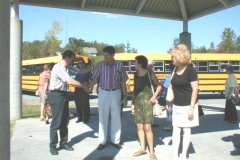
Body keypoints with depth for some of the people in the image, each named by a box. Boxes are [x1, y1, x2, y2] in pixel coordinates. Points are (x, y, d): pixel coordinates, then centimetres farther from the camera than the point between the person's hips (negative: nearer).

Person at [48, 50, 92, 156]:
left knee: (64, 121, 14)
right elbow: (70, 81, -25)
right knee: (56, 122, -2)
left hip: (64, 94, 9)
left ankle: (63, 143, 25)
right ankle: (52, 146, 11)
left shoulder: (68, 68, 9)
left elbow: (80, 71, 15)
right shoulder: (58, 67, -19)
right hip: (56, 95, -9)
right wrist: (84, 86, -17)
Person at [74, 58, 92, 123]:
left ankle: (86, 118, 4)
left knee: (85, 105, -5)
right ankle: (79, 118, 20)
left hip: (84, 89, -5)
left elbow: (91, 80, -4)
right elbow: (75, 80, 20)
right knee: (78, 104, 9)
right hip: (77, 89, 5)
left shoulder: (88, 71, 1)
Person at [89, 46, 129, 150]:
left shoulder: (120, 65, -4)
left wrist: (125, 96, 0)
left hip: (116, 93, 0)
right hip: (103, 93, 0)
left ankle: (115, 140, 23)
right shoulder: (101, 65, -3)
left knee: (116, 118, 9)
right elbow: (95, 79, -1)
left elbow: (123, 82, 1)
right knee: (103, 118, 7)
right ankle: (102, 141, 19)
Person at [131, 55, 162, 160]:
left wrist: (154, 96, -13)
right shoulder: (136, 74, 8)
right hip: (137, 102, 5)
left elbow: (159, 86, 1)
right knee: (139, 126, 9)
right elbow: (134, 89, 13)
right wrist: (132, 103, 10)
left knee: (147, 127, -7)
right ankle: (142, 149, 22)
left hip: (147, 102, -5)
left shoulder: (150, 73, -6)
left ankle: (152, 152, 5)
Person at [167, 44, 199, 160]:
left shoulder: (190, 70, -15)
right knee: (176, 129, 7)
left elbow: (195, 89, -15)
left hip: (187, 106, -6)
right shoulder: (176, 69, 5)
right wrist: (170, 100, 11)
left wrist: (192, 107, -18)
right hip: (176, 105, 6)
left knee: (186, 130, 7)